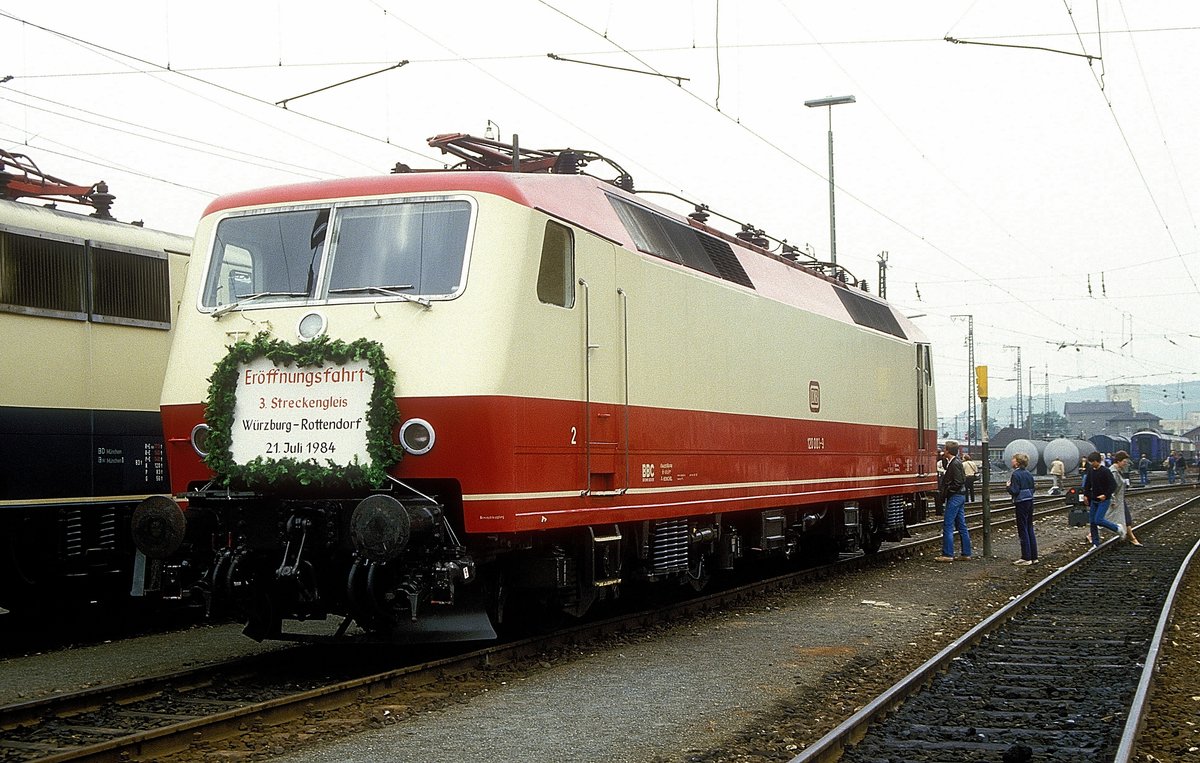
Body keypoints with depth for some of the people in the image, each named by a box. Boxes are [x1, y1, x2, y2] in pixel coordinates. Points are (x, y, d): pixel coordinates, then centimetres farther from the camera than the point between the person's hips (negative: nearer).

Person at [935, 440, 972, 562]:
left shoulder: (954, 464, -16)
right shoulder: (955, 463, 14)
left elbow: (958, 483, -21)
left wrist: (946, 492, -13)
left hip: (954, 497, -10)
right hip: (959, 497, 10)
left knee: (948, 526, -8)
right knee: (961, 526, 12)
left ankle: (947, 554, -7)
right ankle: (966, 553, 15)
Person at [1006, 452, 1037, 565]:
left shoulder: (1016, 474, -13)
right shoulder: (1028, 474, 11)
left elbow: (1014, 491, -17)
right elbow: (1032, 489, 14)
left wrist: (1009, 486, 0)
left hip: (1021, 503, -8)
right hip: (1030, 501, 8)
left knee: (1023, 530, -3)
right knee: (1030, 529, 13)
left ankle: (1026, 558, -2)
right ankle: (1034, 557, 15)